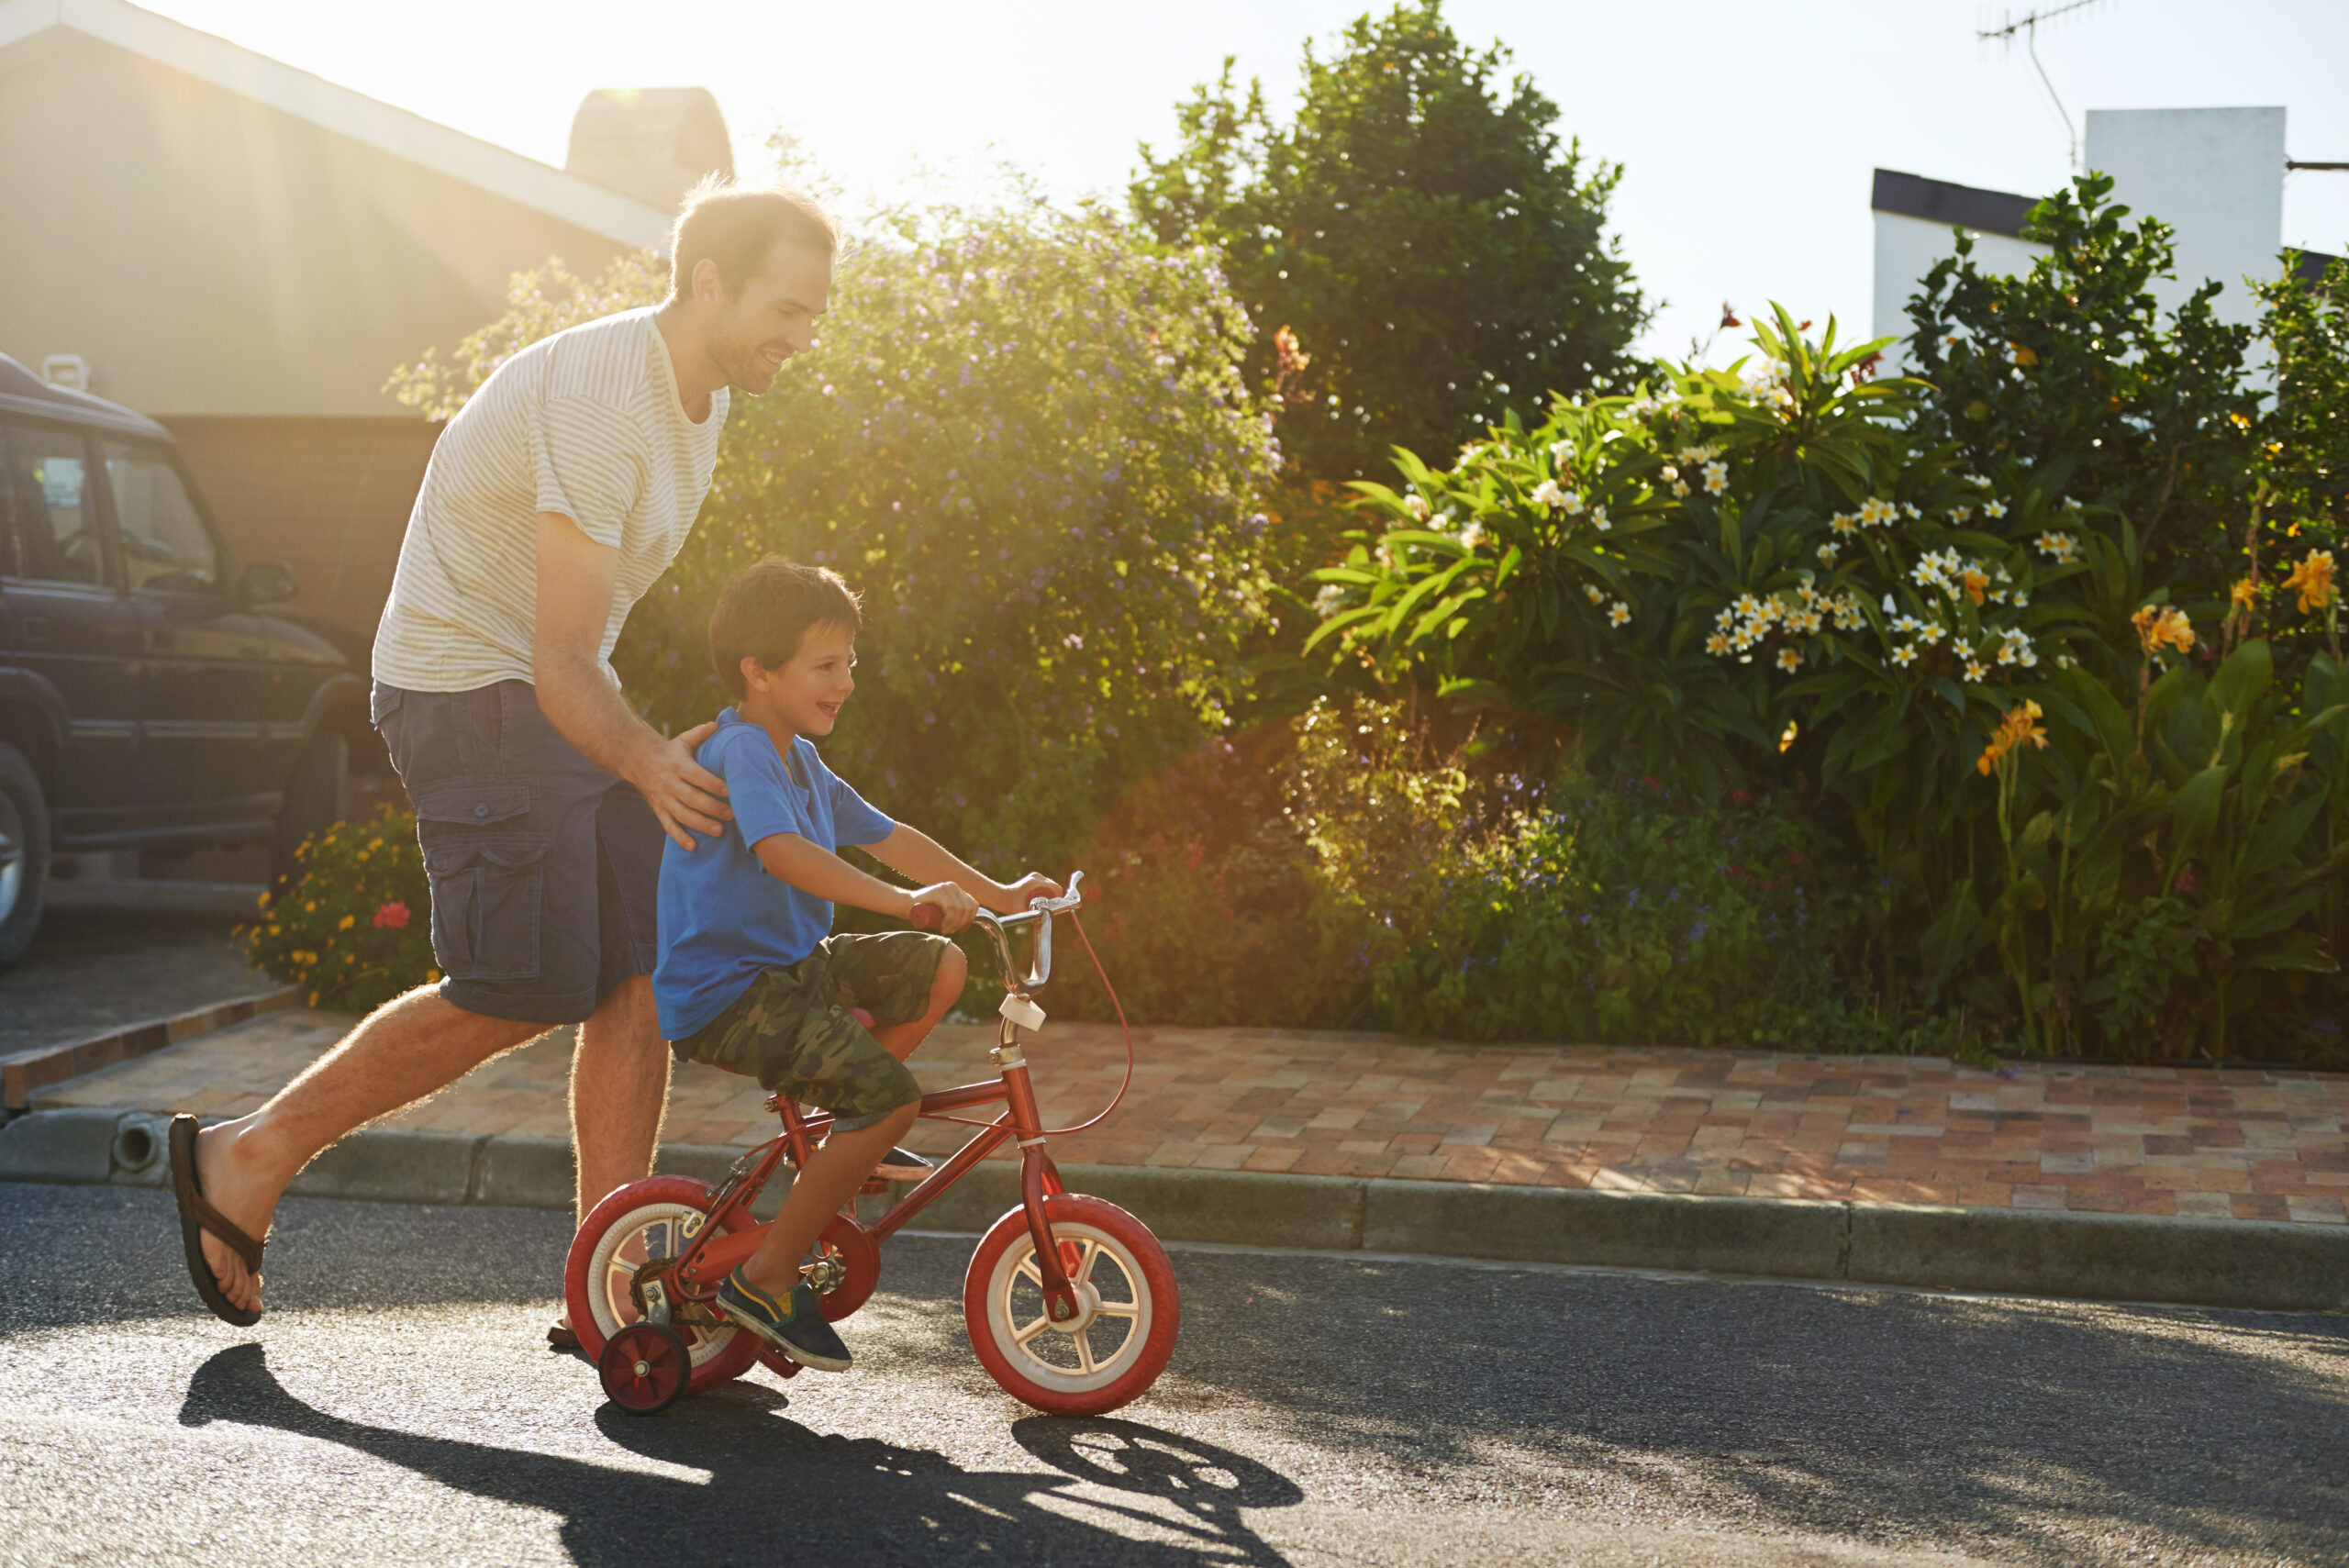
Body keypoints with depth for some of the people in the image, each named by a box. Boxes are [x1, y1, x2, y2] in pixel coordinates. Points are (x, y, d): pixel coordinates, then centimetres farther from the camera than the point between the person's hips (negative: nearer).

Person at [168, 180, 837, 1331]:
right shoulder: (597, 399, -24)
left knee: (642, 975, -1)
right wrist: (647, 764, -37)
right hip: (471, 687, -9)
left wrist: (651, 754, 22)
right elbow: (563, 664, -27)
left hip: (562, 696, 9)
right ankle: (245, 1159, 6)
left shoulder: (698, 389, 7)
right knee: (522, 991, -12)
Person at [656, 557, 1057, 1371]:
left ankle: (844, 1130, 16)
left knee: (939, 968, 4)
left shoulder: (799, 760, 14)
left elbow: (883, 836, 20)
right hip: (724, 993, -10)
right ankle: (768, 1278, -11)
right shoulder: (743, 753, -17)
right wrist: (903, 900, -41)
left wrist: (997, 894, 15)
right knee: (891, 1096, -22)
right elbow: (784, 853, -35)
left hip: (789, 967, 10)